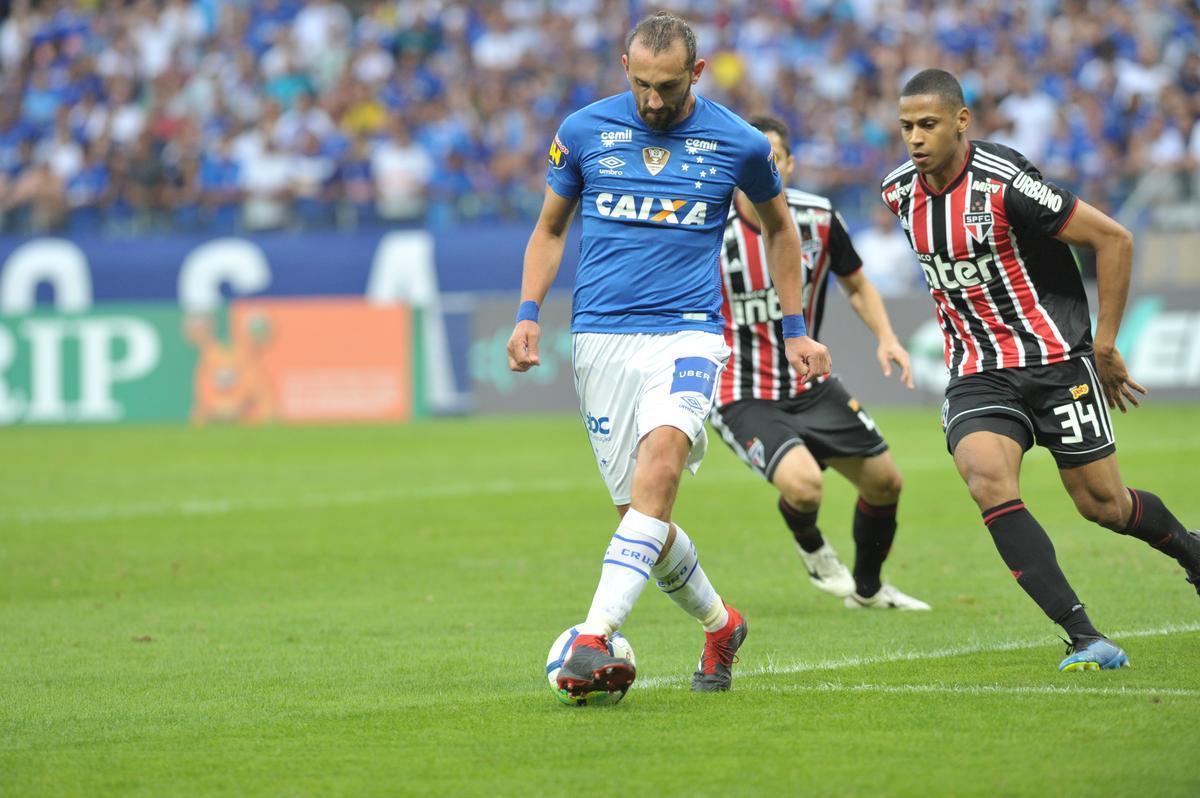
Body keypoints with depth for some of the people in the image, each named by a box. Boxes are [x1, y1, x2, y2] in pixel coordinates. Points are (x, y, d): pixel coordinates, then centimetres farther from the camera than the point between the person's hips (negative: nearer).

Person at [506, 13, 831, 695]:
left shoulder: (738, 144, 1)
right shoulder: (584, 131, 4)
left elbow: (780, 228, 20)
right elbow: (550, 229, 17)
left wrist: (796, 329, 20)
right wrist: (528, 315, 3)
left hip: (689, 332, -2)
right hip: (601, 338, 2)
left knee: (661, 458, -29)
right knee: (637, 506, 0)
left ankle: (596, 638, -37)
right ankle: (720, 625, 27)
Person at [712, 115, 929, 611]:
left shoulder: (818, 218, -6)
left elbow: (856, 285, 11)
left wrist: (886, 338, -5)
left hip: (811, 386, 5)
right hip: (743, 398, -5)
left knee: (885, 482, 11)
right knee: (802, 482, -29)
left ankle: (868, 588, 40)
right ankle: (810, 546, 10)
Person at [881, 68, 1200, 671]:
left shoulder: (1003, 182, -20)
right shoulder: (900, 192, 1)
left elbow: (1113, 239, -13)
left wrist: (1105, 344, -10)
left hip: (1054, 360, -4)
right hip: (977, 372, 4)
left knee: (1103, 504, 3)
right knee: (986, 480, -23)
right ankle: (1083, 637, -21)